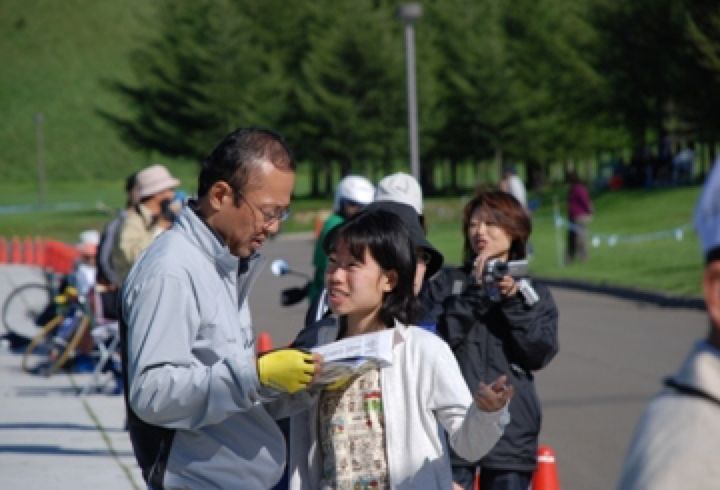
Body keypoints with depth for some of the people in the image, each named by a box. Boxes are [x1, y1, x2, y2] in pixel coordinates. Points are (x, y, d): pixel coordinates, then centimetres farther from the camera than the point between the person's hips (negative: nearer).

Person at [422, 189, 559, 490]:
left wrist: (514, 302, -12)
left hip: (511, 429, 1)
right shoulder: (445, 284, 8)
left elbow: (540, 354, -2)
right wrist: (475, 292, -12)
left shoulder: (534, 293, 12)